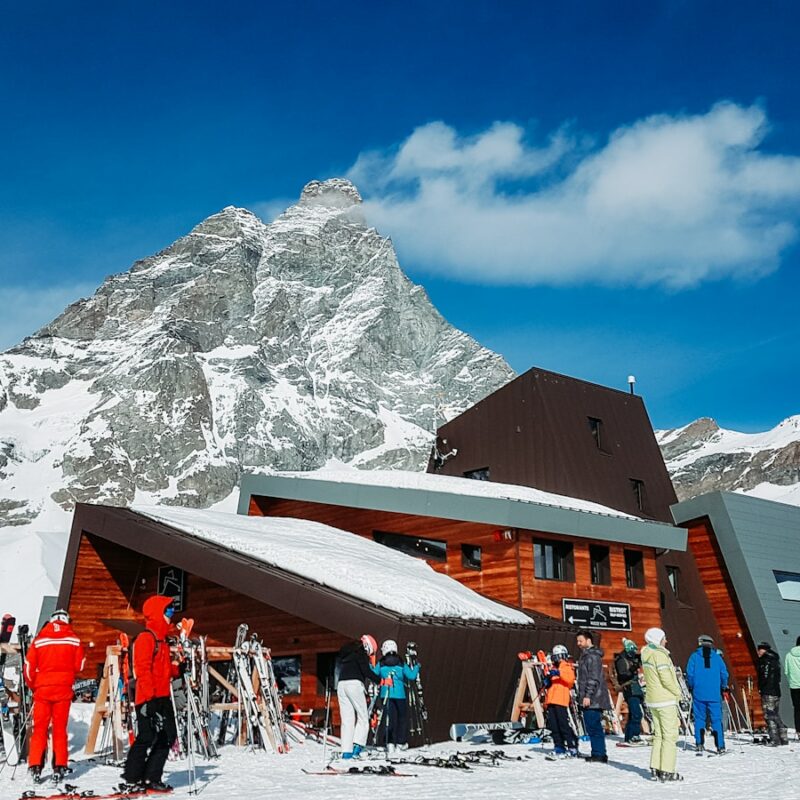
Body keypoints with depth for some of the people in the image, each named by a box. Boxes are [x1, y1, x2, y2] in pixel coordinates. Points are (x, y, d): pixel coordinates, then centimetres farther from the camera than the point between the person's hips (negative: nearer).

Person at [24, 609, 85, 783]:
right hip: (63, 690, 0)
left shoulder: (39, 640, 0)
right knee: (60, 729, 7)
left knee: (39, 728, 9)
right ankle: (60, 767, 5)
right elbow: (79, 666, 2)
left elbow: (29, 666, 1)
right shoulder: (74, 640, -1)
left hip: (42, 689, 0)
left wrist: (33, 685, 17)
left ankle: (35, 767, 5)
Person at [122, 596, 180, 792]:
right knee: (147, 737, -7)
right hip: (149, 698, -10)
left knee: (168, 736, 9)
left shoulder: (162, 639, 19)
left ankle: (152, 778, 15)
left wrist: (178, 669, 6)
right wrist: (149, 696, -23)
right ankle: (132, 779, 6)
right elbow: (142, 669, -19)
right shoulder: (146, 638, -11)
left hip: (162, 697, 10)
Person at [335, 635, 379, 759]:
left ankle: (346, 751, -2)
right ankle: (358, 745, -16)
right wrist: (379, 680, -6)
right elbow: (366, 670, -12)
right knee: (363, 717, 0)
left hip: (341, 684, 7)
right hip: (354, 684, -7)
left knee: (347, 719, 5)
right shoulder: (361, 653, 0)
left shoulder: (346, 652, 24)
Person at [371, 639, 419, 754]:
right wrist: (416, 667, 15)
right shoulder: (401, 664, 1)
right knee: (402, 717, 15)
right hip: (399, 694, -1)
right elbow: (411, 676, -3)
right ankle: (401, 742, 18)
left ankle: (390, 743, -6)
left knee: (389, 717, 4)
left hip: (385, 694, 1)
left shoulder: (381, 664, 2)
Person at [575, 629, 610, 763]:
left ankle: (599, 754, -4)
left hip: (593, 699, -10)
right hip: (589, 699, 10)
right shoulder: (585, 655, 19)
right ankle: (598, 754, 16)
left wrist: (588, 695, -21)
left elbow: (594, 678, -19)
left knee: (593, 726, -8)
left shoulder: (593, 656, -12)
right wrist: (582, 696, 23)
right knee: (592, 726, 11)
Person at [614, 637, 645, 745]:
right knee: (636, 714, -16)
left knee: (633, 714, 12)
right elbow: (622, 675, -22)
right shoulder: (621, 661, -10)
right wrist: (632, 669, -34)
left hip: (635, 689, 9)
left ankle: (629, 737, 17)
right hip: (630, 690, -9)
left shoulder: (631, 659, 15)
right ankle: (634, 737, -16)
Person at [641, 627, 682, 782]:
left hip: (652, 700, 8)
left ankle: (655, 768, 15)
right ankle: (667, 771, -3)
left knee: (658, 735, 15)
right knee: (670, 736, -3)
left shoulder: (646, 656, 10)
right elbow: (667, 679, -20)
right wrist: (678, 693, -3)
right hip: (666, 700, -8)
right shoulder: (659, 654, -17)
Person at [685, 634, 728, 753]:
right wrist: (723, 687, 19)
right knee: (716, 720, 4)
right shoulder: (717, 657, 3)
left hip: (698, 693, -1)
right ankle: (720, 746, 0)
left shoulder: (694, 656, 0)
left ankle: (699, 743, 7)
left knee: (699, 718, 8)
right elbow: (724, 674, 2)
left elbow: (689, 674, -4)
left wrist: (691, 687, 13)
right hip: (714, 695, 1)